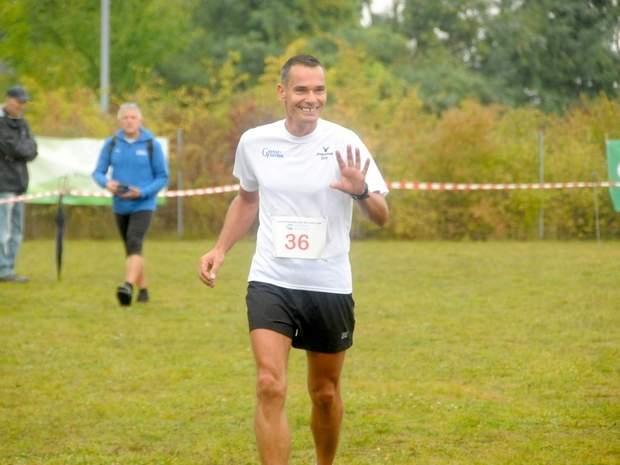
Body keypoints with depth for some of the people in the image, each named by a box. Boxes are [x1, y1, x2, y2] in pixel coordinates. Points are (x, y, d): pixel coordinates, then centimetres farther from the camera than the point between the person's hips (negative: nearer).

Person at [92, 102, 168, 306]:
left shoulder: (151, 144, -4)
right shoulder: (112, 144, 2)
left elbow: (163, 177, -1)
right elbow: (98, 172, 5)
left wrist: (142, 192, -16)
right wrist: (106, 183, -18)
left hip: (143, 205, -4)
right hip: (120, 205, 4)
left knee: (134, 244, -23)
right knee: (131, 248, 14)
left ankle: (128, 286, -38)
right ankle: (143, 289, 28)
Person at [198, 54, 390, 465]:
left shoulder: (344, 143, -8)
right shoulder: (254, 142, -1)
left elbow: (382, 216, -7)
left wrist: (361, 191, -28)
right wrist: (220, 250, 10)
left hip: (329, 287, 0)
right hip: (270, 282, 0)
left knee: (325, 393, 12)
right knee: (271, 386, -15)